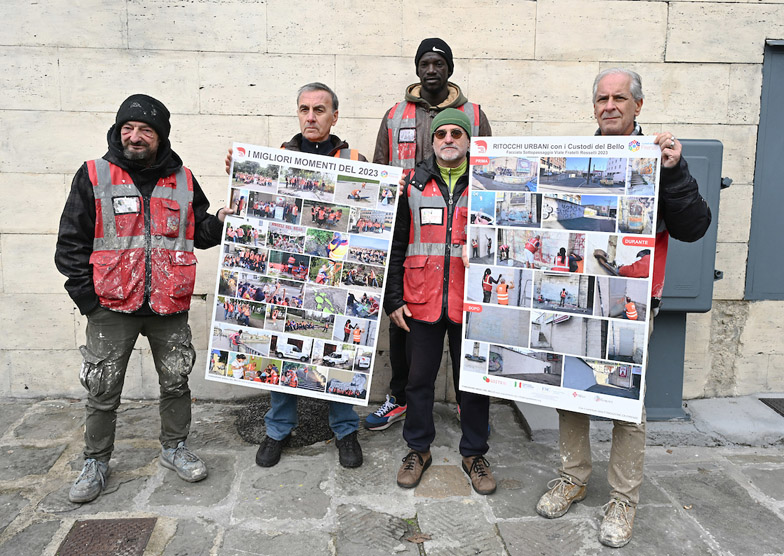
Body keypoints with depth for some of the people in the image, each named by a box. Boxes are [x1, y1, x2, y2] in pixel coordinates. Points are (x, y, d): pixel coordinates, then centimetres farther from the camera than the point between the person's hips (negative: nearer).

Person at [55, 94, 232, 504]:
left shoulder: (183, 181, 6)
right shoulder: (94, 177, -1)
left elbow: (198, 231, 16)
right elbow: (71, 243, -1)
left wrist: (220, 223, -6)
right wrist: (86, 298, -6)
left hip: (170, 306, 2)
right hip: (112, 306, -2)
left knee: (176, 381, 12)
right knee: (103, 390, 8)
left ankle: (174, 448, 32)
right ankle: (96, 463, 27)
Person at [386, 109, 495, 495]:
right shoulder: (412, 185, 7)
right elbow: (396, 245, 6)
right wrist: (393, 299, 1)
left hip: (470, 303, 0)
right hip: (421, 302, 1)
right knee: (419, 377, 11)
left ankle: (474, 453, 27)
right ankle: (418, 449, 28)